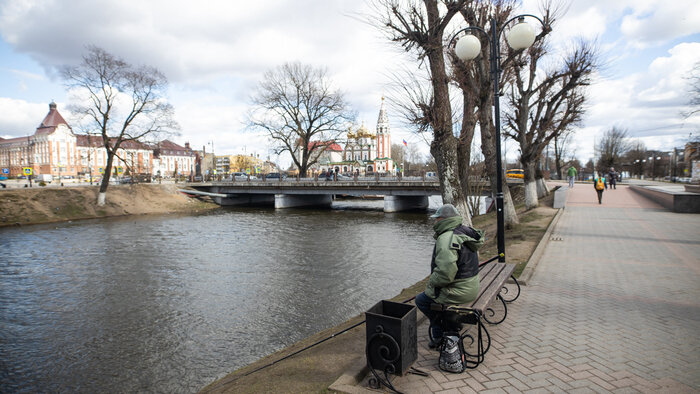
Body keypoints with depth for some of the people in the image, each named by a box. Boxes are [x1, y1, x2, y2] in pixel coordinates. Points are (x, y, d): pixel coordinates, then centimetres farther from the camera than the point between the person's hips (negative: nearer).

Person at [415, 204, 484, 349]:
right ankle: (438, 335, 30)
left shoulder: (446, 239, -25)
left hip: (458, 292, -9)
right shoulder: (465, 232, 6)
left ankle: (439, 334, 19)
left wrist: (431, 283, -11)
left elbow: (445, 273, -32)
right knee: (429, 293, 26)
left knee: (421, 299, 6)